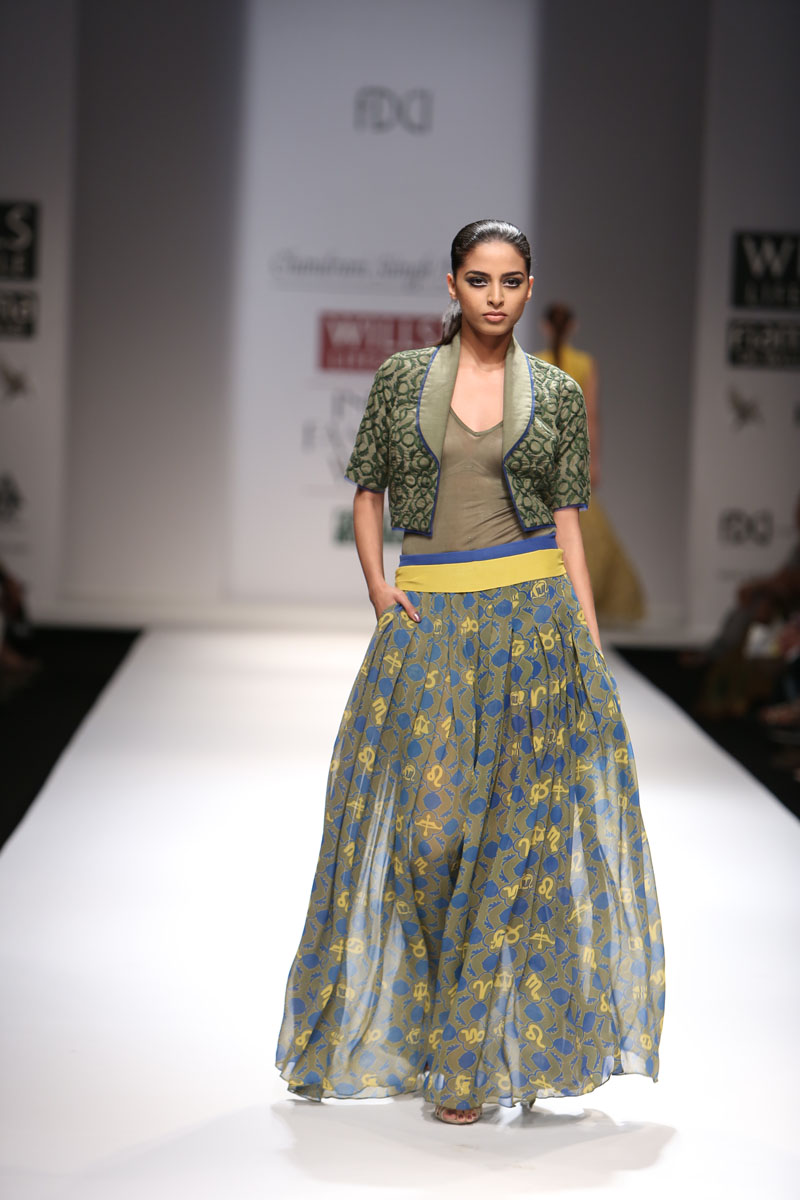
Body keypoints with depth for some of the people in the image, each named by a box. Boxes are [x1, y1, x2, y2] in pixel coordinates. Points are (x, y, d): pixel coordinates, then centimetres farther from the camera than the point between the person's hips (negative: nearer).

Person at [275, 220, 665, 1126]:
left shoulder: (557, 392, 6)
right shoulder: (401, 377, 6)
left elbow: (567, 518, 5)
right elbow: (368, 488, 12)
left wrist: (588, 632, -1)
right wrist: (376, 584, -1)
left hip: (530, 617, 0)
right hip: (425, 620, 0)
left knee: (517, 825, 0)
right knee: (422, 822, -2)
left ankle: (468, 1058, 10)